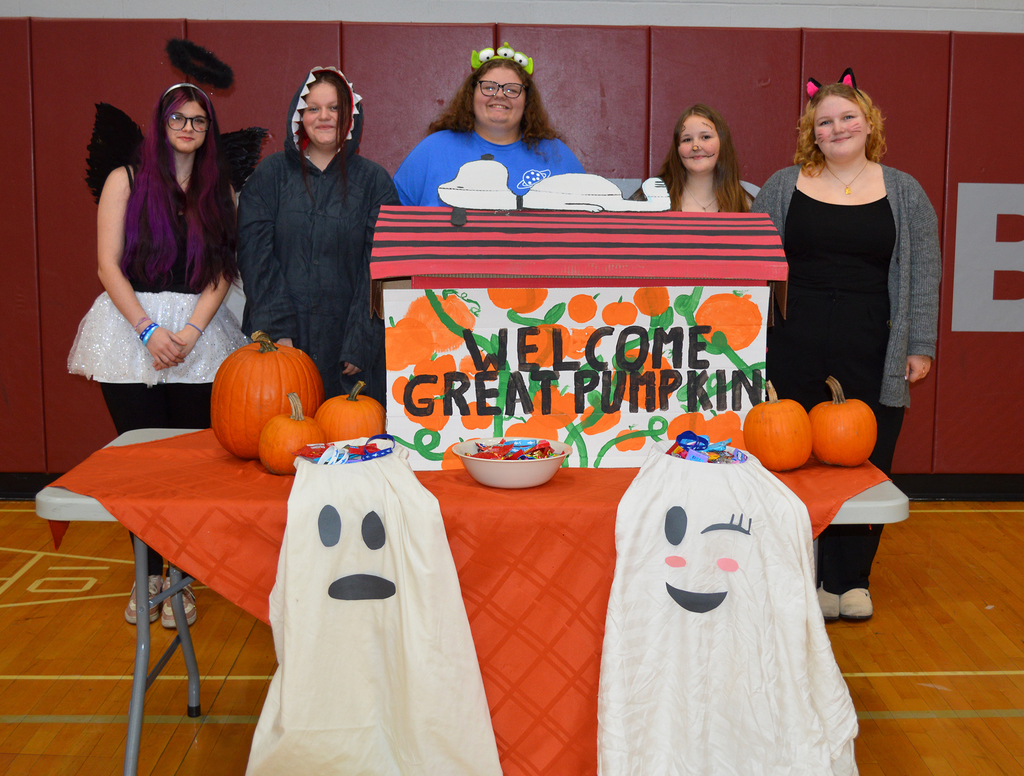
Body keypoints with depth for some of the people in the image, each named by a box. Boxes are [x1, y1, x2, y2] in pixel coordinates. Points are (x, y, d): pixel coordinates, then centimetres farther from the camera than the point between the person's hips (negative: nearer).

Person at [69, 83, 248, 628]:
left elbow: (223, 272, 4)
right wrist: (150, 330, -12)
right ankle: (149, 575, 15)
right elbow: (109, 266, -1)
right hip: (131, 329, -1)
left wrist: (189, 333, -10)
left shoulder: (220, 190, 10)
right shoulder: (125, 180, 6)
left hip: (199, 334, 1)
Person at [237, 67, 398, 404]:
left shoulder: (373, 180, 6)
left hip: (347, 341, 0)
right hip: (282, 340, 1)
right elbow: (255, 256, 2)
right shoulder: (271, 174, 9)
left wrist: (359, 344, -8)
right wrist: (278, 330, -9)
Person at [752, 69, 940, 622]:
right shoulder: (783, 187, 8)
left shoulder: (904, 192, 8)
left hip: (873, 355, 0)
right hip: (796, 351, 0)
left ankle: (850, 578, 18)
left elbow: (923, 274, 7)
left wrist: (920, 346, 1)